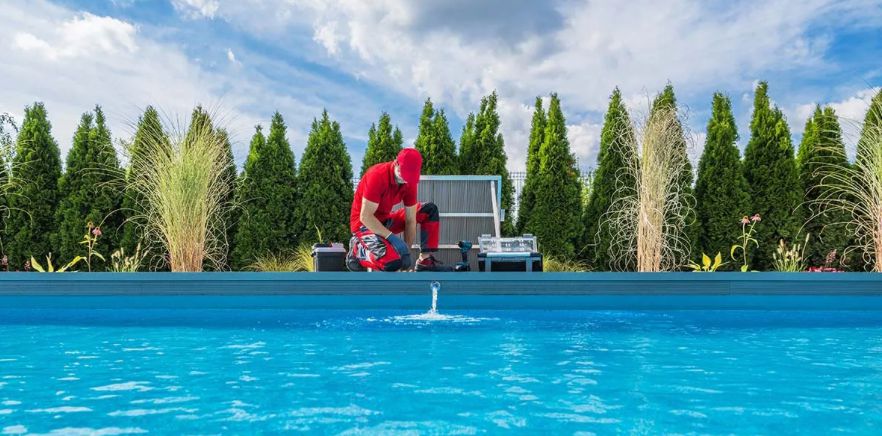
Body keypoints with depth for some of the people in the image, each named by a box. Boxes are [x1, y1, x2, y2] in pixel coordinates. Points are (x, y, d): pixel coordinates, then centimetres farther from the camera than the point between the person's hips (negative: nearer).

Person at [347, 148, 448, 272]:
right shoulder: (377, 176, -27)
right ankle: (357, 251, -5)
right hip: (364, 224, -8)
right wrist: (392, 237, -32)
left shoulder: (409, 182, -7)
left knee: (430, 210, 1)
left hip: (385, 220, 8)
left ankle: (425, 260, -1)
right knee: (393, 261, -34)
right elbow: (365, 217, -29)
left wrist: (406, 250, -13)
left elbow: (410, 220, -6)